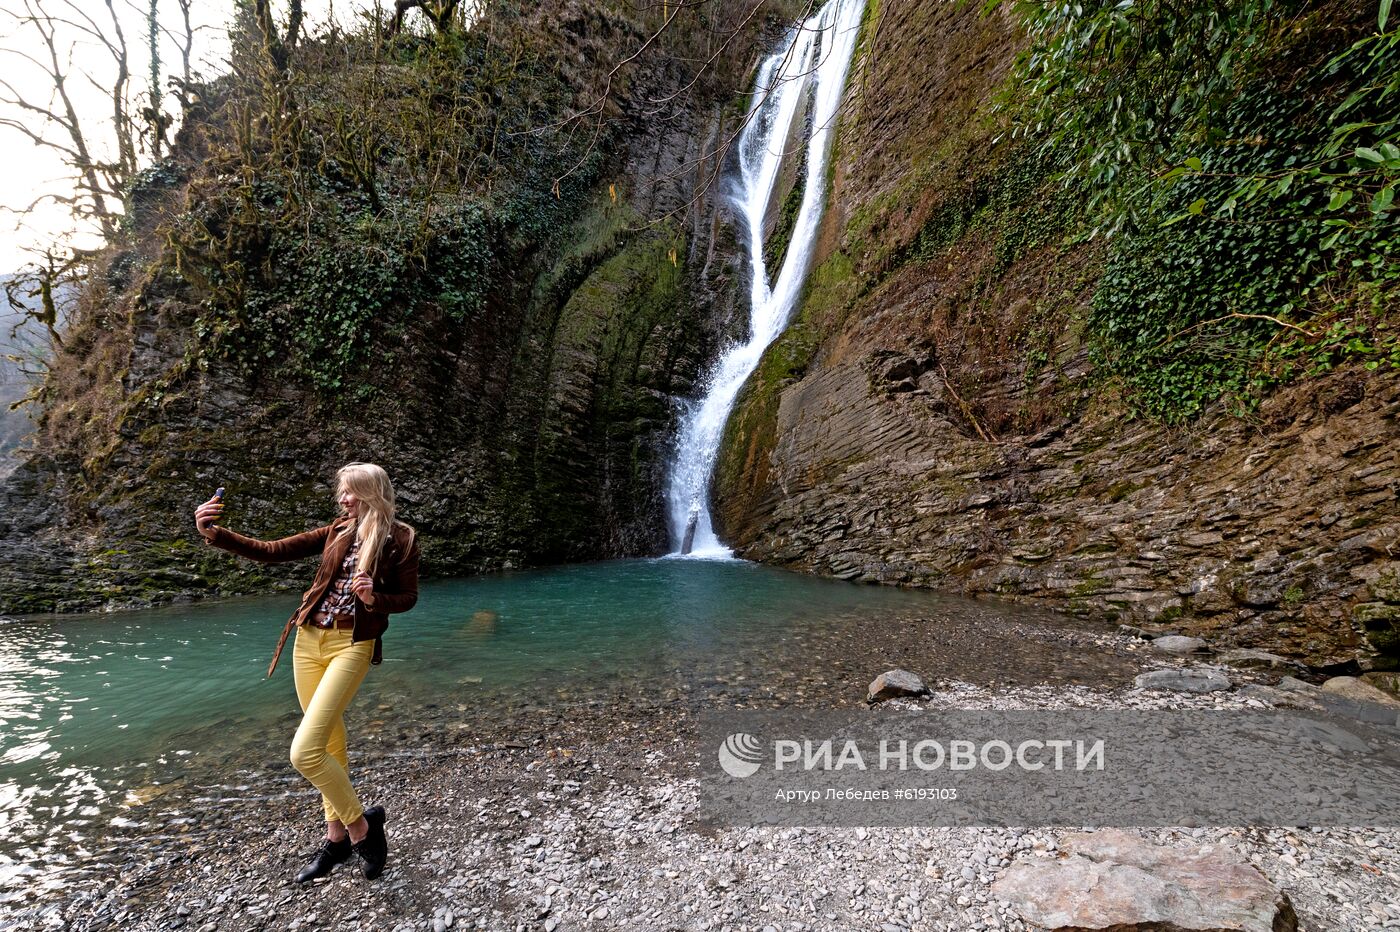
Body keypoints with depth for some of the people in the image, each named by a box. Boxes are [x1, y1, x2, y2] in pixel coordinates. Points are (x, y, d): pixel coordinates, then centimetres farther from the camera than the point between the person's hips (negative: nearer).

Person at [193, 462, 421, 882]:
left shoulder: (401, 539, -6)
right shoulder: (337, 531, 6)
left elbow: (407, 597, 0)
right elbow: (272, 551, 4)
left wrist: (374, 599, -19)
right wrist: (215, 534, -7)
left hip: (352, 645, -5)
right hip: (309, 639, 6)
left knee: (305, 752, -13)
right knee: (330, 742, 15)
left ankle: (361, 824, 9)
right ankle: (337, 837, 32)